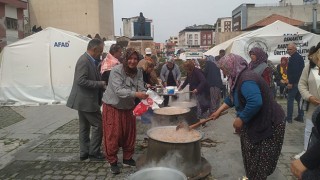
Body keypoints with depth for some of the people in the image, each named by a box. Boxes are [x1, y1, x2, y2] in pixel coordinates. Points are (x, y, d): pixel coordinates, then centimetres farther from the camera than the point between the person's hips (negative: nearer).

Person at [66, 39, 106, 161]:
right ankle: (94, 152, 9)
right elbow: (81, 81, -26)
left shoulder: (89, 60, 12)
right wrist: (100, 84, -20)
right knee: (98, 125, -2)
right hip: (86, 100, -10)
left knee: (84, 127, 14)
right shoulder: (84, 61, -18)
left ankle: (84, 153, 24)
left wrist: (101, 83, 7)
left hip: (85, 100, 10)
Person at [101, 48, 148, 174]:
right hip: (113, 107, -5)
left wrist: (145, 96, -31)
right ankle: (113, 162, 15)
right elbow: (118, 90, -29)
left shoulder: (138, 72, -4)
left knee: (129, 134, 11)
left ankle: (127, 158, 29)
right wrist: (135, 94, -41)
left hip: (128, 107, 5)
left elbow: (141, 88, -9)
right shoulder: (116, 70, -20)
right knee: (113, 135, -1)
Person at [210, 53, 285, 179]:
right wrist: (219, 111, 15)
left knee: (260, 159, 5)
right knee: (252, 155, 22)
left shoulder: (246, 80, -27)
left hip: (268, 123, -10)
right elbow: (233, 98, 18)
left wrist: (240, 119, -28)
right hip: (256, 122, 10)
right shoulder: (239, 77, 6)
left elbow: (255, 102, -39)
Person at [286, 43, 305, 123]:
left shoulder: (293, 58, -15)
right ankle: (300, 117, 18)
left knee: (290, 99, -4)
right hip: (300, 82, 10)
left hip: (294, 82, -10)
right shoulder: (300, 57, 17)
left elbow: (294, 71, -24)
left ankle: (289, 118, 0)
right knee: (299, 99, 13)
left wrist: (291, 82, -23)